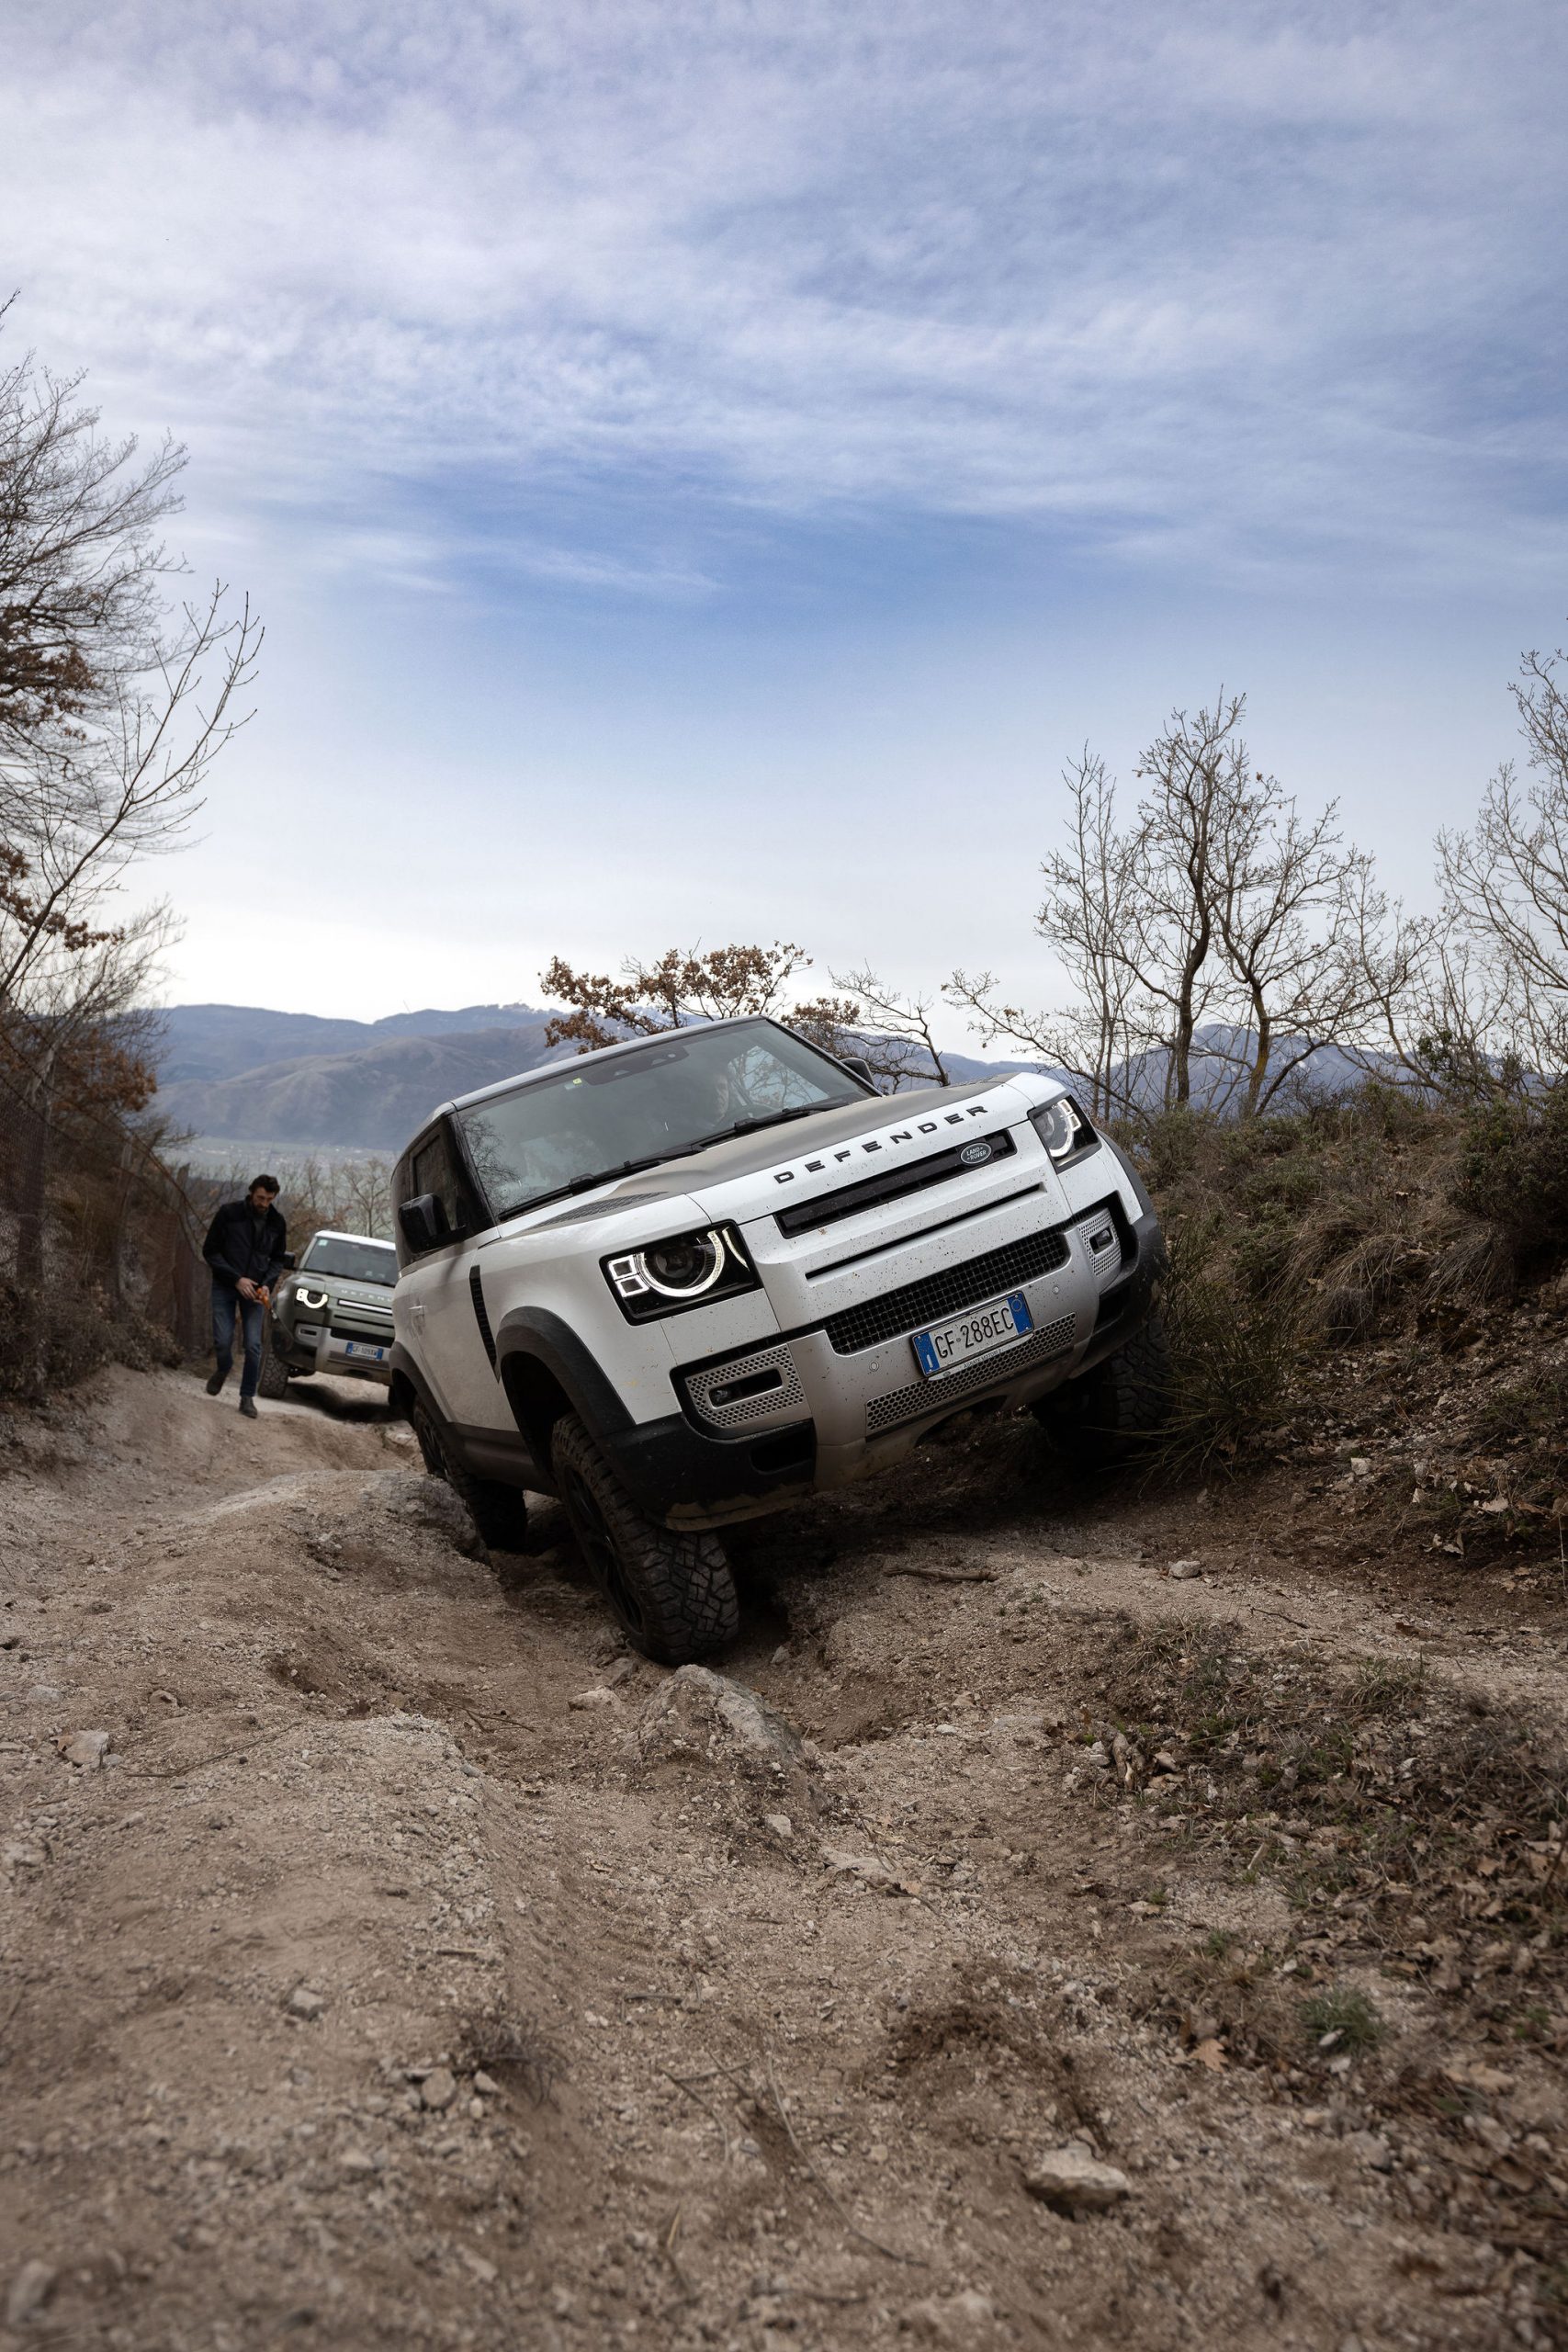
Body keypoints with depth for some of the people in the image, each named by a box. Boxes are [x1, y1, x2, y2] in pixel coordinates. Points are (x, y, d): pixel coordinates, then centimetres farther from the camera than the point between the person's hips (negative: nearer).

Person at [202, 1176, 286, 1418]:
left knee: (253, 1346, -6)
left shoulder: (277, 1223, -1)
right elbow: (210, 1250, -8)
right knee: (222, 1340, -7)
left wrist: (267, 1284, -8)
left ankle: (247, 1397, 7)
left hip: (255, 1290, 2)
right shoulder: (229, 1213, -11)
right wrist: (236, 1279, -16)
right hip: (225, 1286, -2)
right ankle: (224, 1369, 28)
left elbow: (277, 1259, 11)